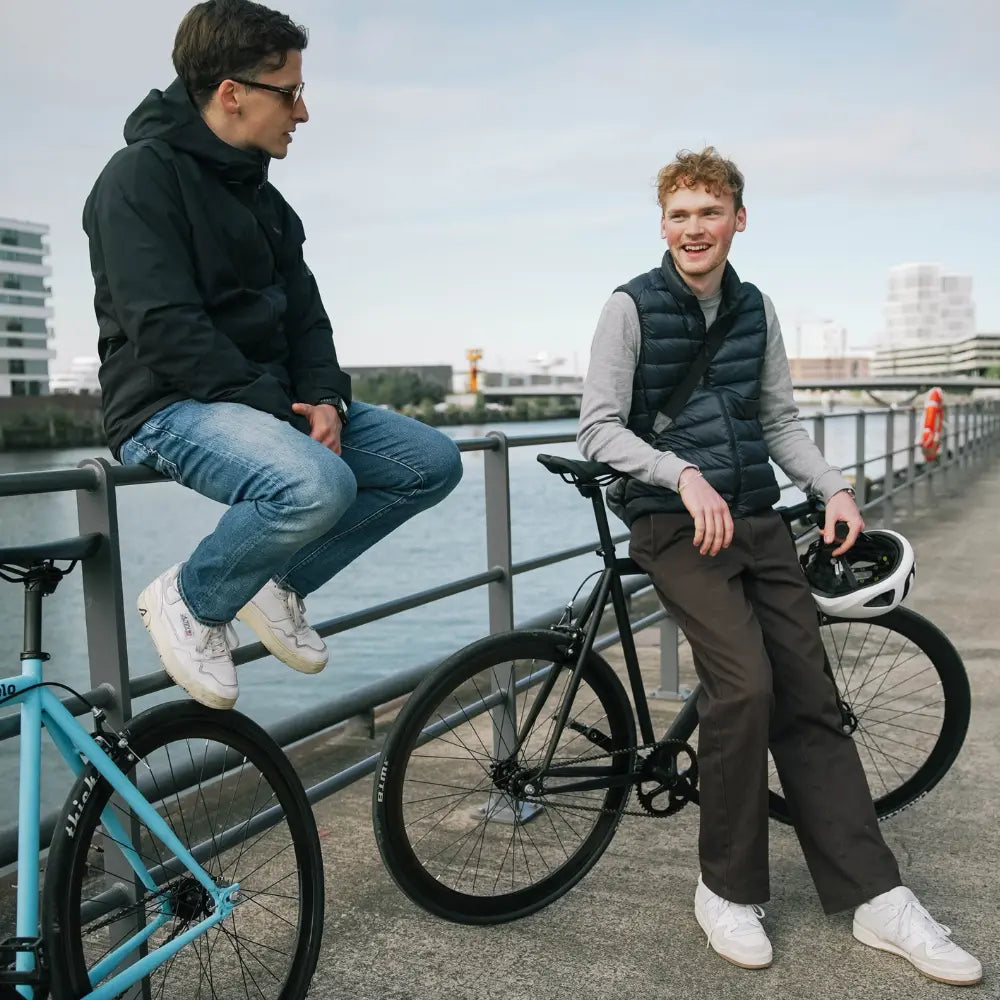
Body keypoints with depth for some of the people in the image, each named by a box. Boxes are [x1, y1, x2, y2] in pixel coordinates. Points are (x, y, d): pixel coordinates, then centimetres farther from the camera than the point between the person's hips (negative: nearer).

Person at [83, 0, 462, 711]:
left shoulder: (259, 194, 16)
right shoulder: (142, 176, -9)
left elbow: (304, 314, 13)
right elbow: (165, 330, -20)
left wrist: (325, 400, -6)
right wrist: (278, 408, -21)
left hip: (271, 401, 8)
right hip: (172, 408, -8)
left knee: (433, 461, -5)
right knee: (317, 485, -37)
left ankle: (280, 582, 6)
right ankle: (190, 601, -8)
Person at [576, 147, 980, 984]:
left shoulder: (755, 311, 12)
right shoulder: (633, 308, -4)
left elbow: (779, 422, 16)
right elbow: (599, 429, -9)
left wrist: (834, 488, 0)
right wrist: (684, 474, -23)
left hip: (758, 521, 5)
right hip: (675, 525, -5)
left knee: (810, 701, 3)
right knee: (744, 686, -21)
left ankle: (876, 899, 12)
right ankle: (728, 890, 0)